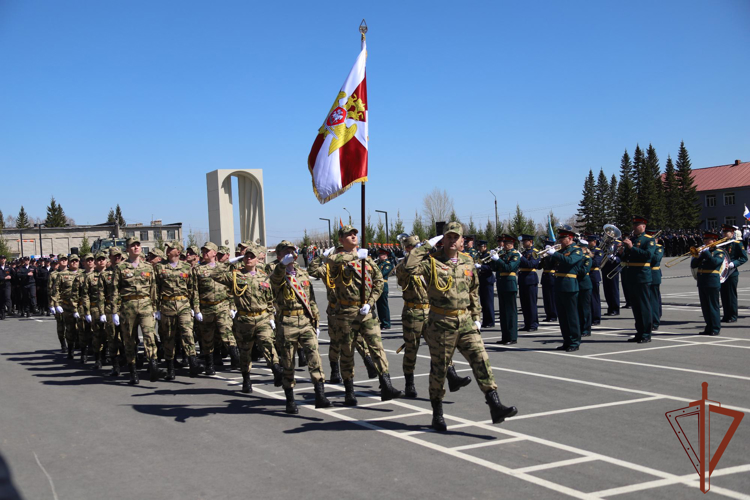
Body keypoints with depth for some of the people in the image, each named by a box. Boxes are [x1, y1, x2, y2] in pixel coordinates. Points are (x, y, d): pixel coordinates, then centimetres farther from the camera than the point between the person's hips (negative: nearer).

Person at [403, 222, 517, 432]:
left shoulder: (468, 261, 9)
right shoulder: (432, 261, -7)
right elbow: (410, 267, -27)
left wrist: (476, 317, 15)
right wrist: (428, 245, -18)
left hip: (465, 322, 4)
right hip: (441, 324, -4)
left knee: (481, 360, -7)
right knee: (439, 369, 6)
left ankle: (495, 406, -7)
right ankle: (437, 414, 21)